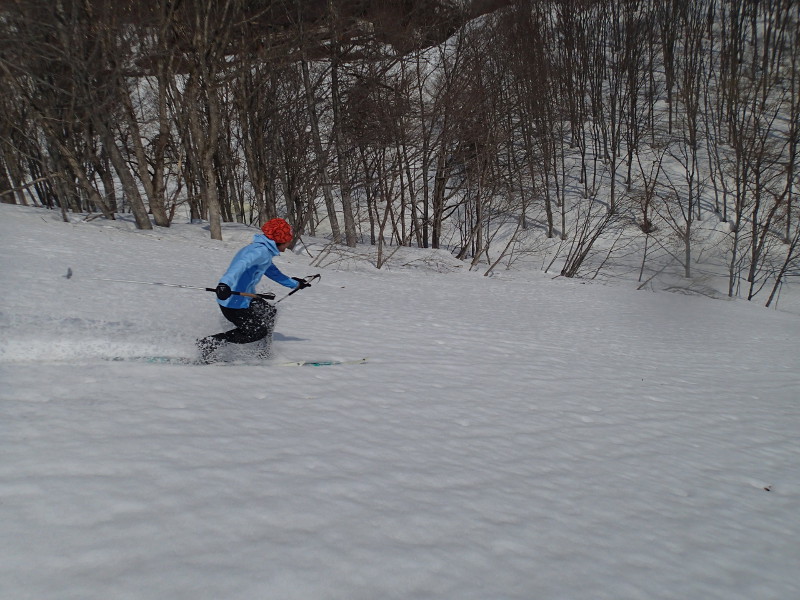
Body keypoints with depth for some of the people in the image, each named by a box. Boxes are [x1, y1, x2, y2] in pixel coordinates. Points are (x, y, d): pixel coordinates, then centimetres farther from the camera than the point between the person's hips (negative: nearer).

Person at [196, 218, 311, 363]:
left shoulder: (263, 249, 15)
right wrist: (225, 283, -53)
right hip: (233, 302, -10)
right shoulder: (261, 251, -18)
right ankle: (210, 343, 0)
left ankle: (262, 354, 24)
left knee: (269, 312, 19)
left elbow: (271, 271, 32)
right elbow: (242, 264, -36)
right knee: (258, 332, 0)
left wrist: (294, 283, 43)